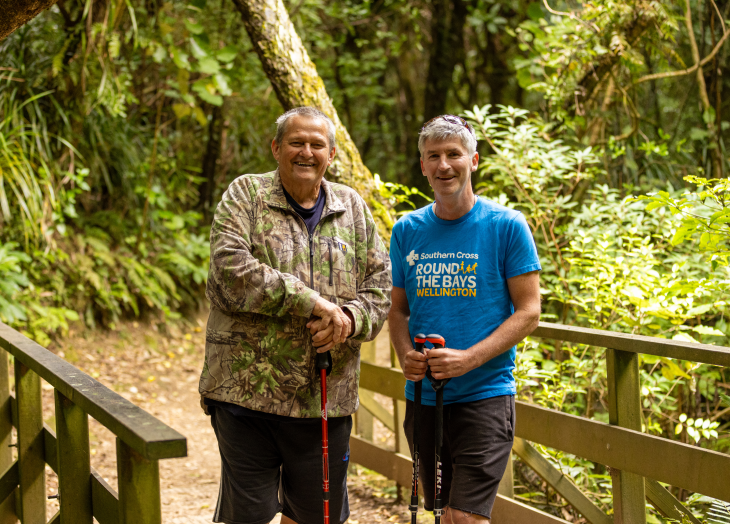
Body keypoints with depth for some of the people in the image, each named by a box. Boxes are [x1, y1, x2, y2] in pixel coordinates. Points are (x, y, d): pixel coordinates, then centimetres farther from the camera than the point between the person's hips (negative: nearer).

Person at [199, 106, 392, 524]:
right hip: (247, 391, -3)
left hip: (326, 395, 4)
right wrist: (313, 303, -18)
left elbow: (380, 286, 10)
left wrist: (350, 318, -13)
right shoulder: (246, 195, 1)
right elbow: (232, 270, -15)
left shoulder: (353, 208, 13)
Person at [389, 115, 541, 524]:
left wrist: (468, 359, -18)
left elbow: (529, 312, -6)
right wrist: (405, 354, -7)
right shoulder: (407, 231, 7)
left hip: (485, 394, -4)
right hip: (423, 395, 5)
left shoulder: (506, 225, -5)